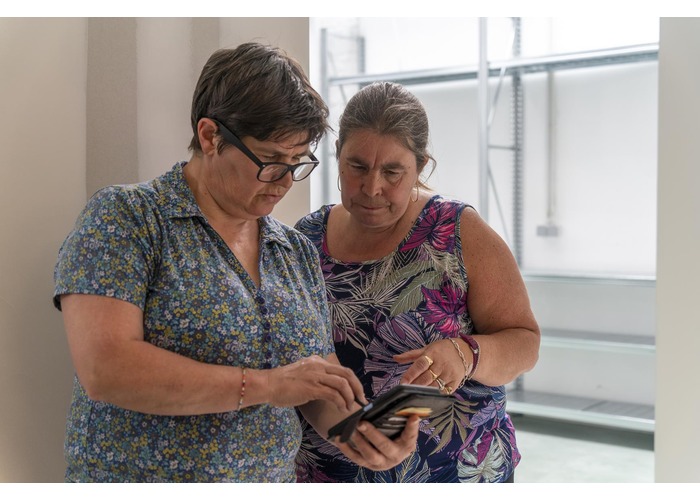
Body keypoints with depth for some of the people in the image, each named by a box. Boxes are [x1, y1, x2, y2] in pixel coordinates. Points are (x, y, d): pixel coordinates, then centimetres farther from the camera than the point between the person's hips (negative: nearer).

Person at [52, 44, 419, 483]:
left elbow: (322, 391, 6)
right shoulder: (125, 218, -12)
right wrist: (264, 385, -24)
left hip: (275, 477, 5)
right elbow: (104, 369, -23)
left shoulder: (300, 253, 4)